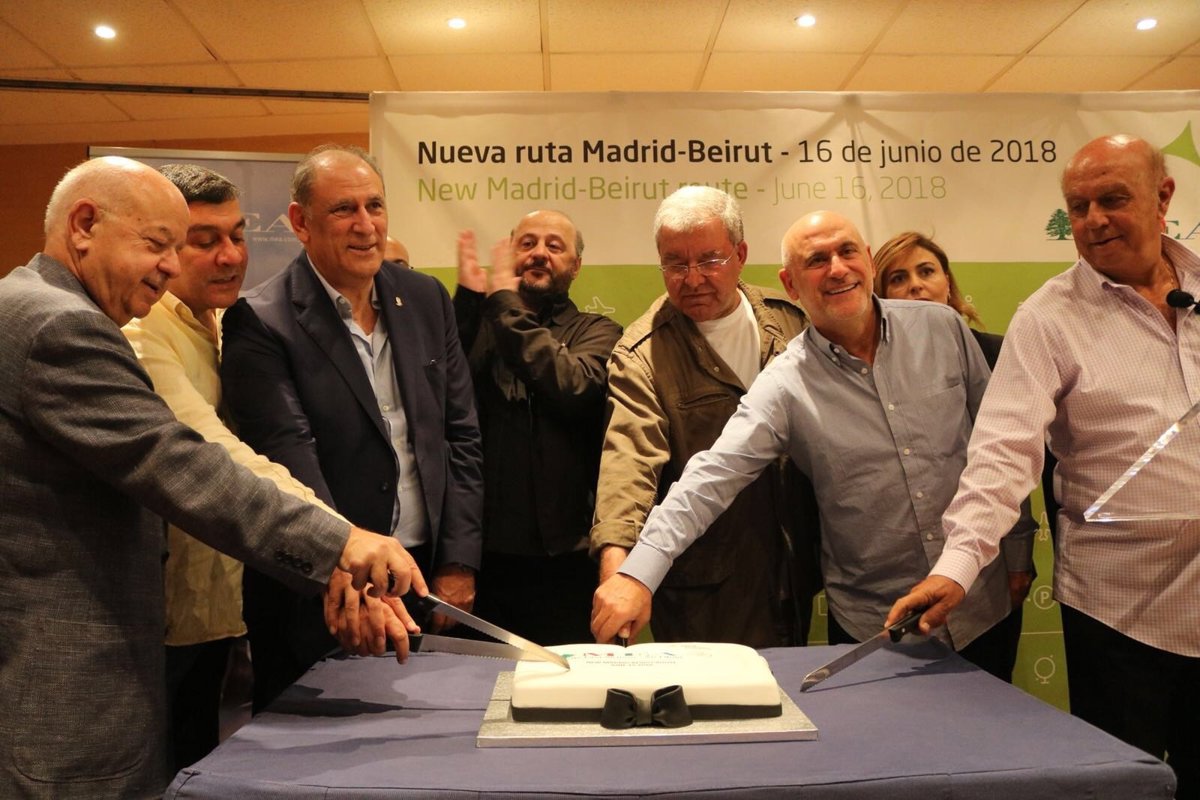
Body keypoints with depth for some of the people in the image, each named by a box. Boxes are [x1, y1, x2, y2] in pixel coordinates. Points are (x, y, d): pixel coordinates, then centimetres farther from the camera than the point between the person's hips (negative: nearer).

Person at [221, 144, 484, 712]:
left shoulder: (426, 299, 5)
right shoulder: (260, 323, -10)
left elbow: (461, 436, 6)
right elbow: (291, 464, -18)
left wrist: (459, 566, 1)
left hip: (429, 579, 5)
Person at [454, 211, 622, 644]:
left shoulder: (596, 331, 6)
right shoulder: (476, 325, 11)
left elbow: (572, 387, -16)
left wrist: (506, 303, -9)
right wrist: (467, 298, -11)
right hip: (482, 553, 2)